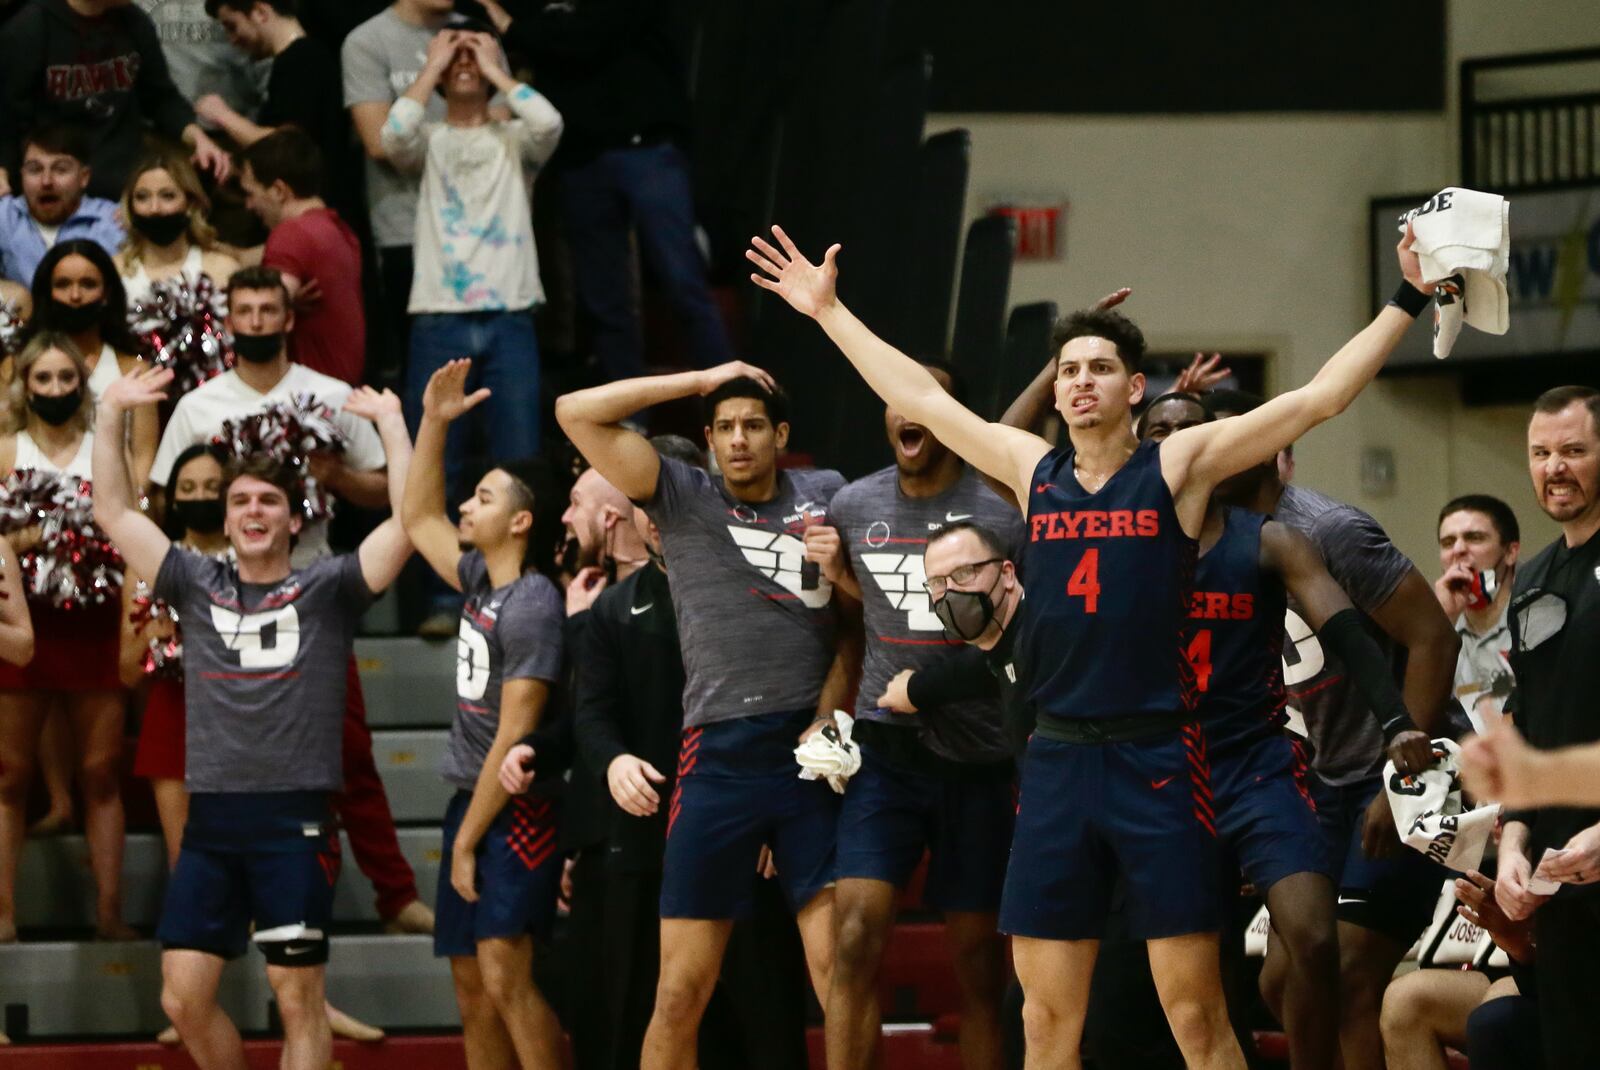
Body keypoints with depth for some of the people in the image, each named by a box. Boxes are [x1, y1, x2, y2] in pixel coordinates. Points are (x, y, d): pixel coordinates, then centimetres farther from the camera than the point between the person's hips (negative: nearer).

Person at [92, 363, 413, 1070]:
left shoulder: (327, 589, 3)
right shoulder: (198, 585, 12)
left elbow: (410, 520, -7)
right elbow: (114, 513, 13)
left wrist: (390, 423, -7)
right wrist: (111, 413, 9)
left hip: (295, 824, -4)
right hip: (210, 823, 4)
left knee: (298, 998, -2)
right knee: (183, 998, 2)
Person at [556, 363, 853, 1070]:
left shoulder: (825, 497, 13)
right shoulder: (684, 499, 9)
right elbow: (577, 413, 1)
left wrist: (828, 715, -3)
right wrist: (702, 380, 3)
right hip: (720, 756, 0)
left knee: (841, 976, -9)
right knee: (680, 993, -2)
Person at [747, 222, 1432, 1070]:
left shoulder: (1178, 467, 0)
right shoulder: (1035, 473, 11)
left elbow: (1320, 396, -5)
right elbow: (917, 397, 20)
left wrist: (1406, 302, -10)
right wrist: (828, 310, 25)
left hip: (1156, 759, -4)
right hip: (1057, 757, 4)